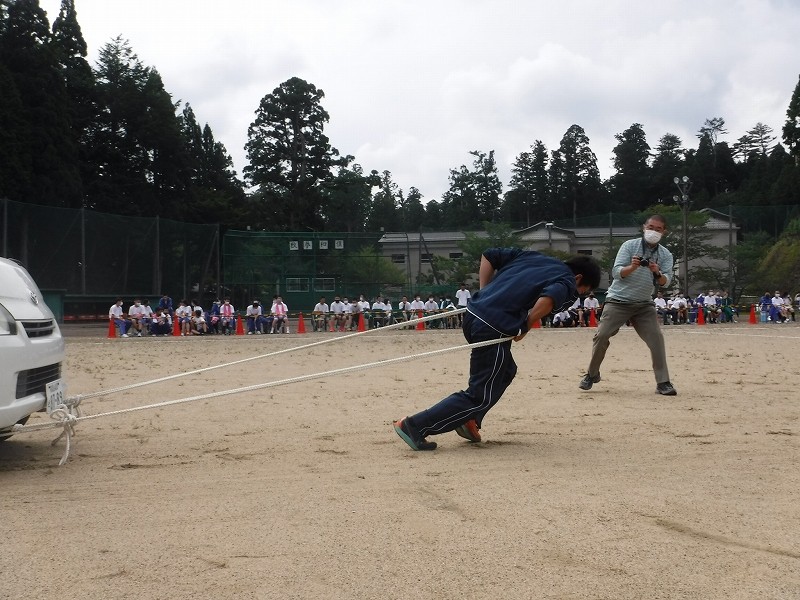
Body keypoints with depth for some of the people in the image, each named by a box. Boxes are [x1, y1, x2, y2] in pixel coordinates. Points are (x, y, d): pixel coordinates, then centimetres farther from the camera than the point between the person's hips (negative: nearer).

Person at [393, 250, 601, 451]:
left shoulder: (532, 256, 24)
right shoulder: (567, 283, 2)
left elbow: (489, 255, 21)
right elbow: (547, 299, -20)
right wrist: (525, 327, -5)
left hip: (473, 314, 8)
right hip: (494, 328, -8)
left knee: (505, 371, 29)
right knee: (482, 397, 3)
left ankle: (469, 419, 20)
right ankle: (416, 426, -3)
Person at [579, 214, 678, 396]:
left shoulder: (666, 255, 3)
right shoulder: (629, 245, -5)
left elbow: (665, 282, -9)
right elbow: (616, 272, -13)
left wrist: (657, 273, -31)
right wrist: (632, 267, -32)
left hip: (643, 305, 2)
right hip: (618, 301, -2)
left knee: (656, 338, -11)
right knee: (601, 336, -7)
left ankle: (663, 383, -6)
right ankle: (592, 374, 14)